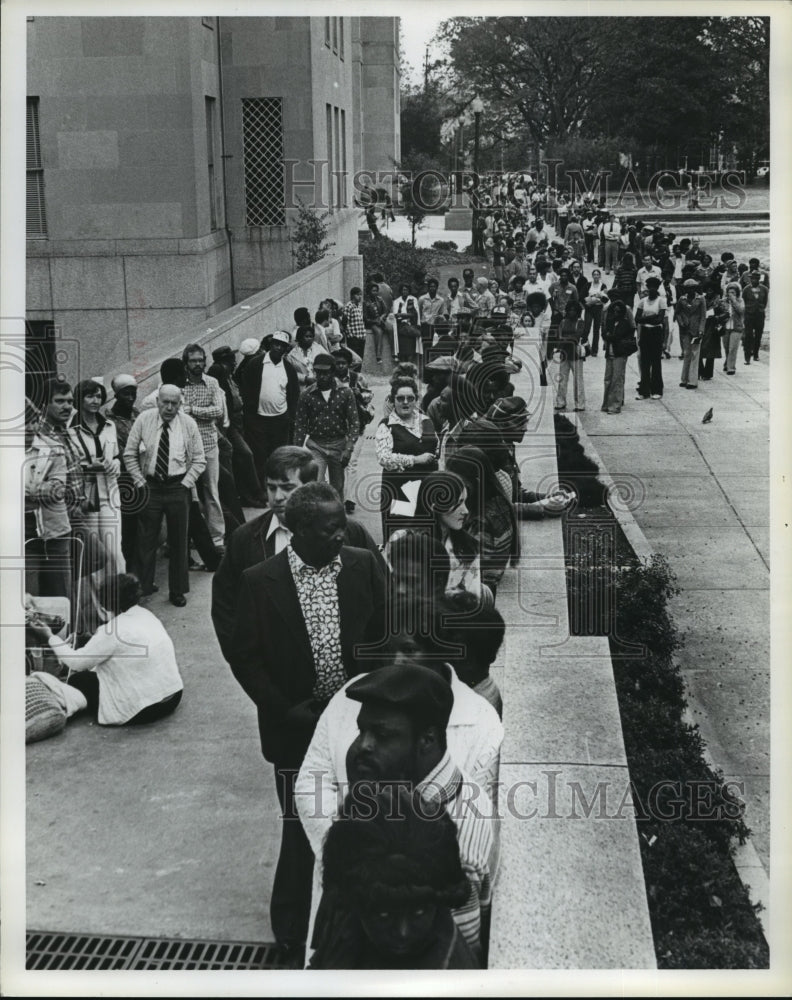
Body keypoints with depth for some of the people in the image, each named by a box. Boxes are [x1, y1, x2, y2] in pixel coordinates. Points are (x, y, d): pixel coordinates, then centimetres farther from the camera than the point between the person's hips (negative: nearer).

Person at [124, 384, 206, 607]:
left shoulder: (188, 424, -2)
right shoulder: (144, 420, -3)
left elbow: (199, 460, 2)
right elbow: (129, 454, 2)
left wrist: (185, 483, -6)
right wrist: (139, 481, -4)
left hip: (178, 487, 0)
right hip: (150, 486, 0)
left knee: (179, 540, 8)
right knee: (146, 539, 4)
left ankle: (177, 591, 20)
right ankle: (142, 587, 17)